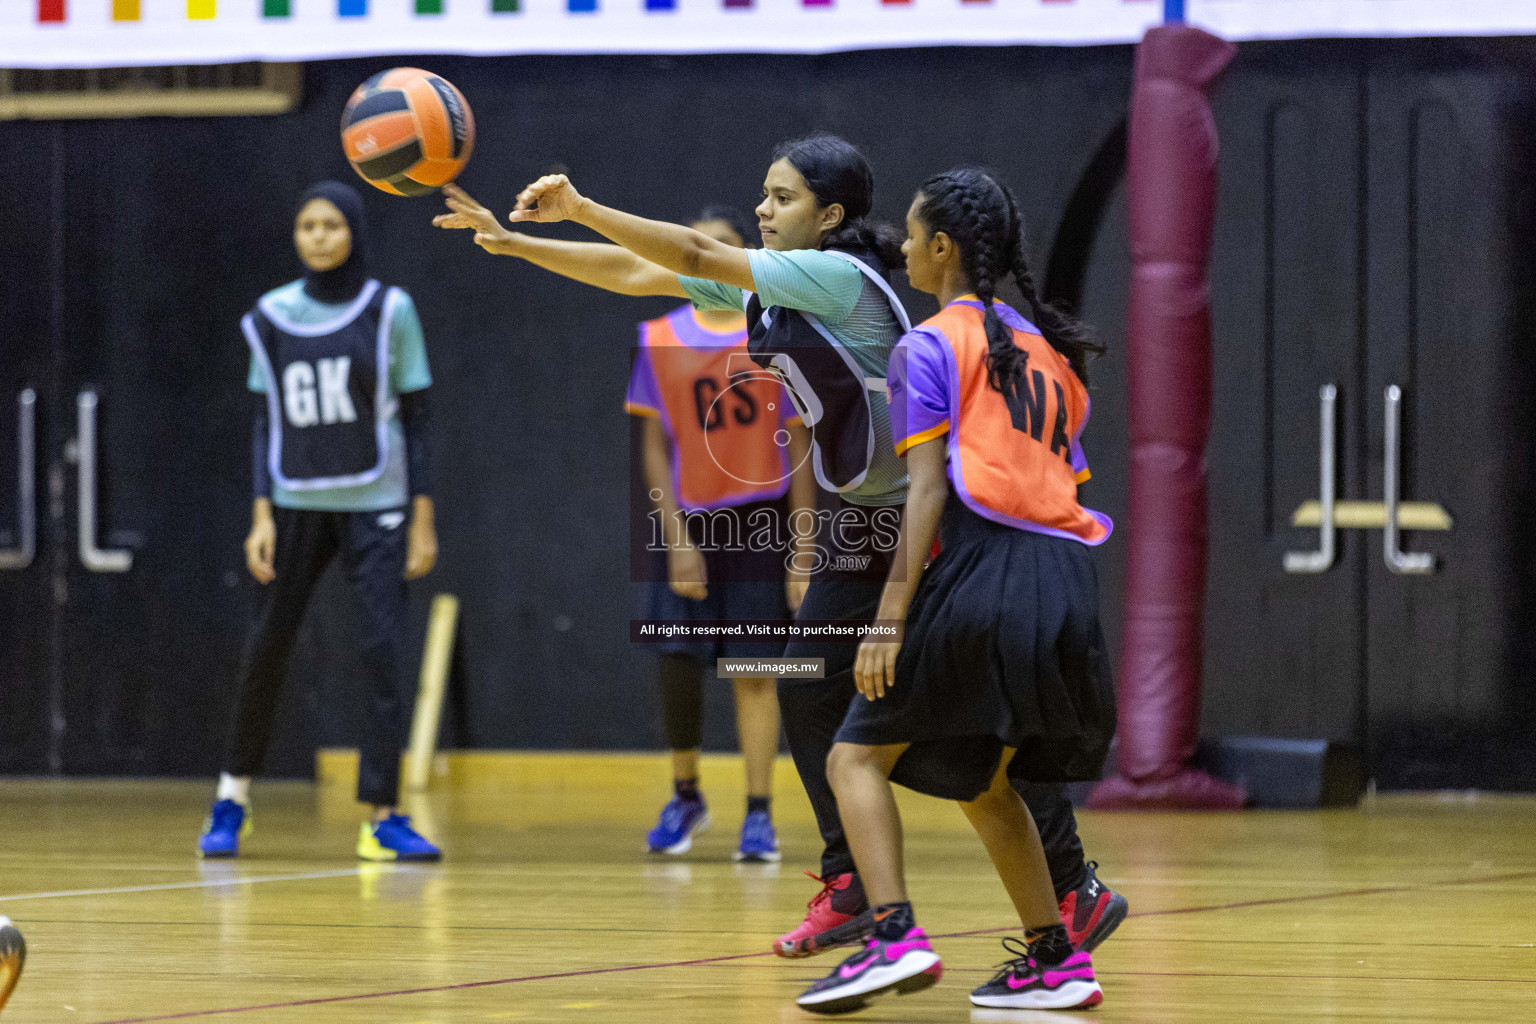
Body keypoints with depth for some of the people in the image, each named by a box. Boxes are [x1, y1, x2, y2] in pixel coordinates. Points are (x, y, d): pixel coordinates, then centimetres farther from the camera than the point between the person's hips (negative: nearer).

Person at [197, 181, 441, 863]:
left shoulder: (391, 312, -2)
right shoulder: (273, 317, 3)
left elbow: (414, 419, 0)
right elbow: (265, 422, 6)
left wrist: (423, 521, -5)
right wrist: (262, 515, -3)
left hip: (375, 506, -2)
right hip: (297, 505, 2)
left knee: (383, 653, -11)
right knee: (266, 649, 5)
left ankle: (383, 818, -8)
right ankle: (233, 798, 22)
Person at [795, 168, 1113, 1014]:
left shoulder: (930, 346, 1)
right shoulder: (1046, 347, 23)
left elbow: (928, 486, -9)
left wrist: (891, 616, -13)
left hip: (982, 565, -7)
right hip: (1067, 580, 7)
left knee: (858, 757, 1)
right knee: (982, 781, 23)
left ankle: (895, 937, -19)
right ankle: (1055, 960, 18)